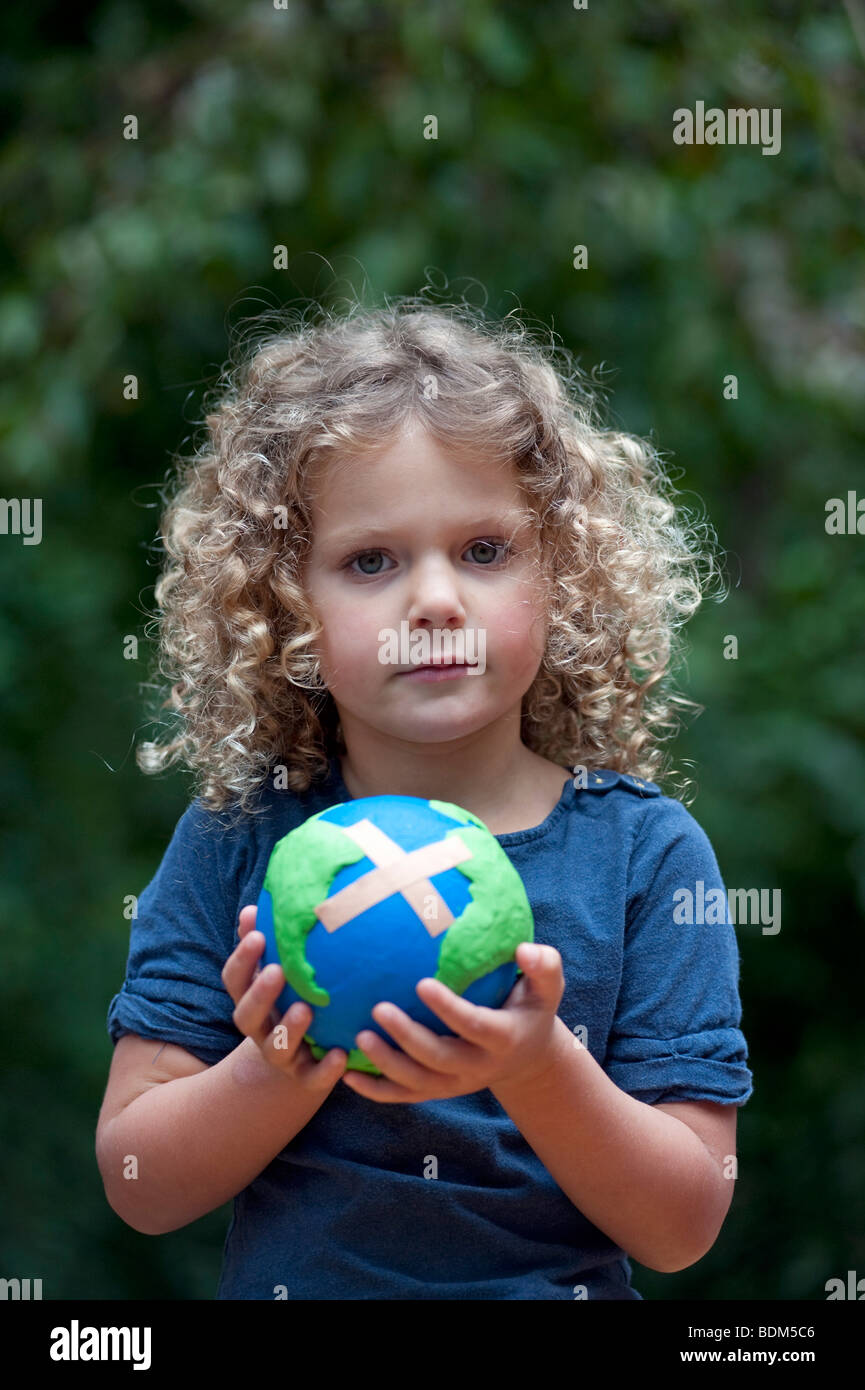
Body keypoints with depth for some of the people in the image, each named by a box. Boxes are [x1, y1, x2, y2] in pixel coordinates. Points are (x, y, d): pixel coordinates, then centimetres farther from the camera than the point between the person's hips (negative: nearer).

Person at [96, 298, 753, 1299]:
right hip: (284, 1288, 1)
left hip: (558, 1289, -1)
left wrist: (540, 1072, -21)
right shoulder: (233, 842, -2)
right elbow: (136, 1186, -2)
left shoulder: (644, 851, -3)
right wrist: (281, 1075, -18)